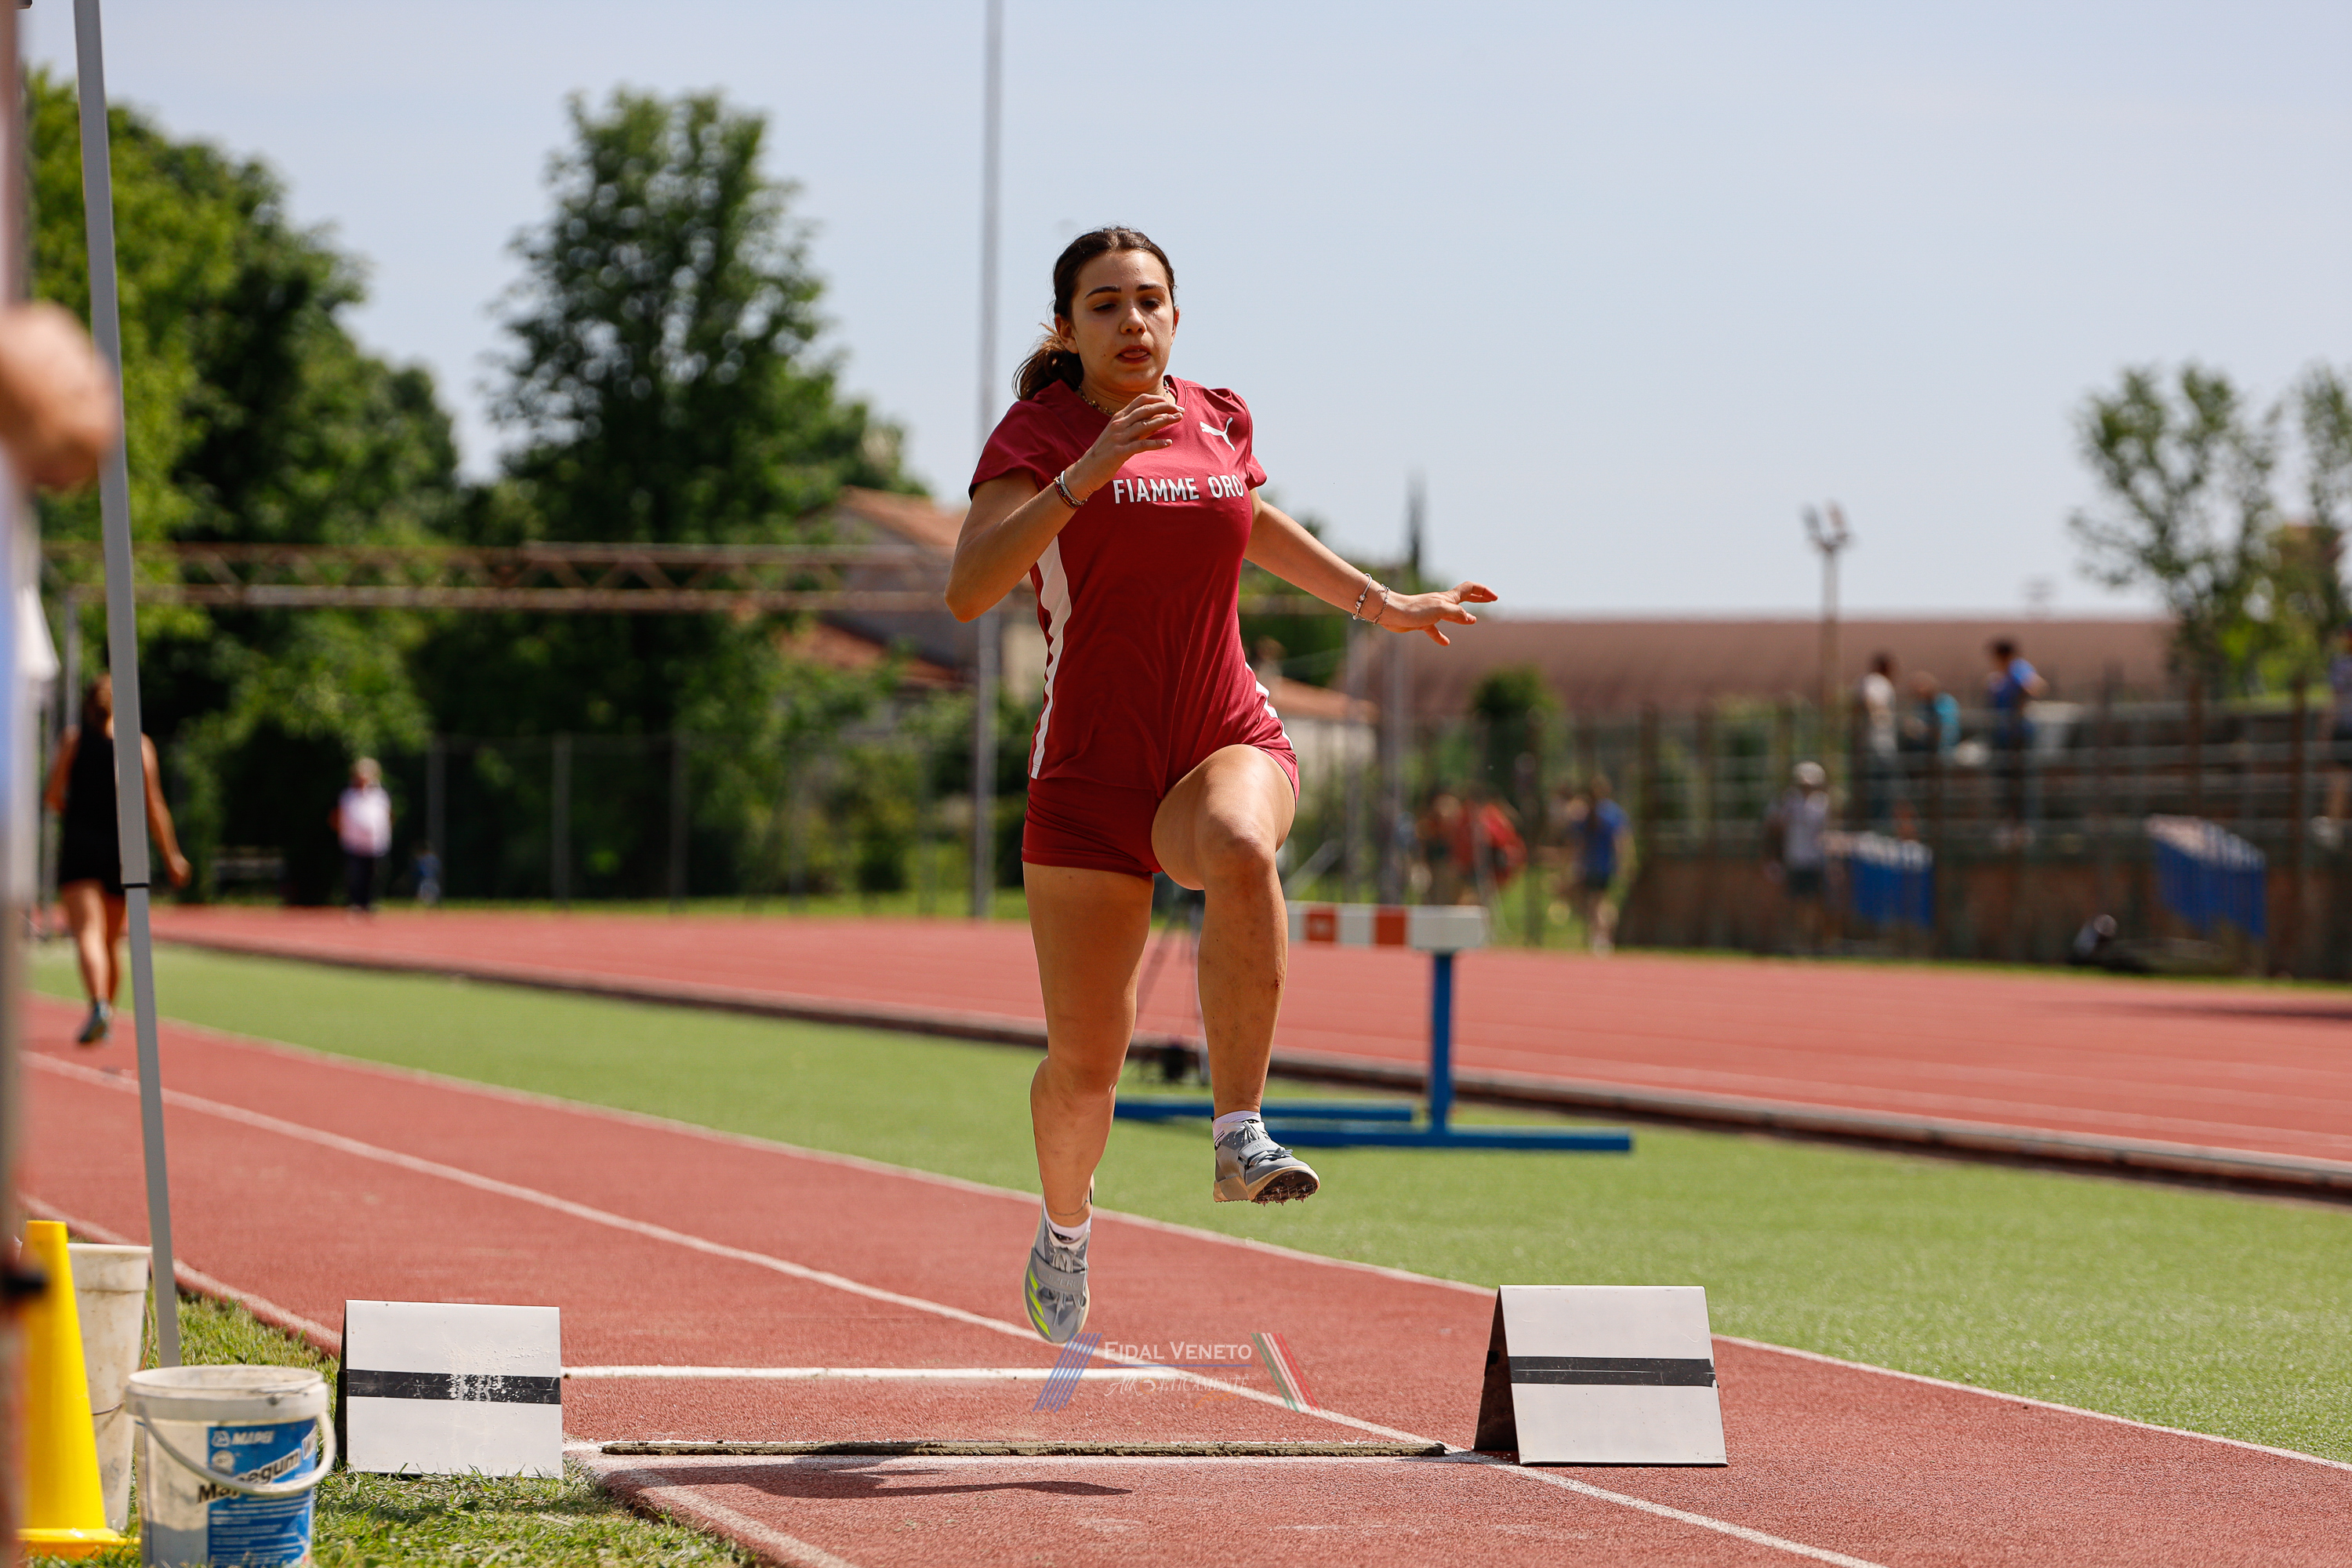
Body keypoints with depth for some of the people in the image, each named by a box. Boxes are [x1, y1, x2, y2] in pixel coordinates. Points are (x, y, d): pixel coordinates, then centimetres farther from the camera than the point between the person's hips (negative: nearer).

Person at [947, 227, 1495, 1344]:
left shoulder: (1216, 420, 10)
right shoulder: (1037, 434, -4)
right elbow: (968, 590, -20)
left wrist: (1379, 603, 36)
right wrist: (1088, 471, -28)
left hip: (1228, 745, 2)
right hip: (1090, 774, -2)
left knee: (1239, 851, -38)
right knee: (1084, 1061, 1)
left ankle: (1240, 1138, -34)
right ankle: (1064, 1236, 33)